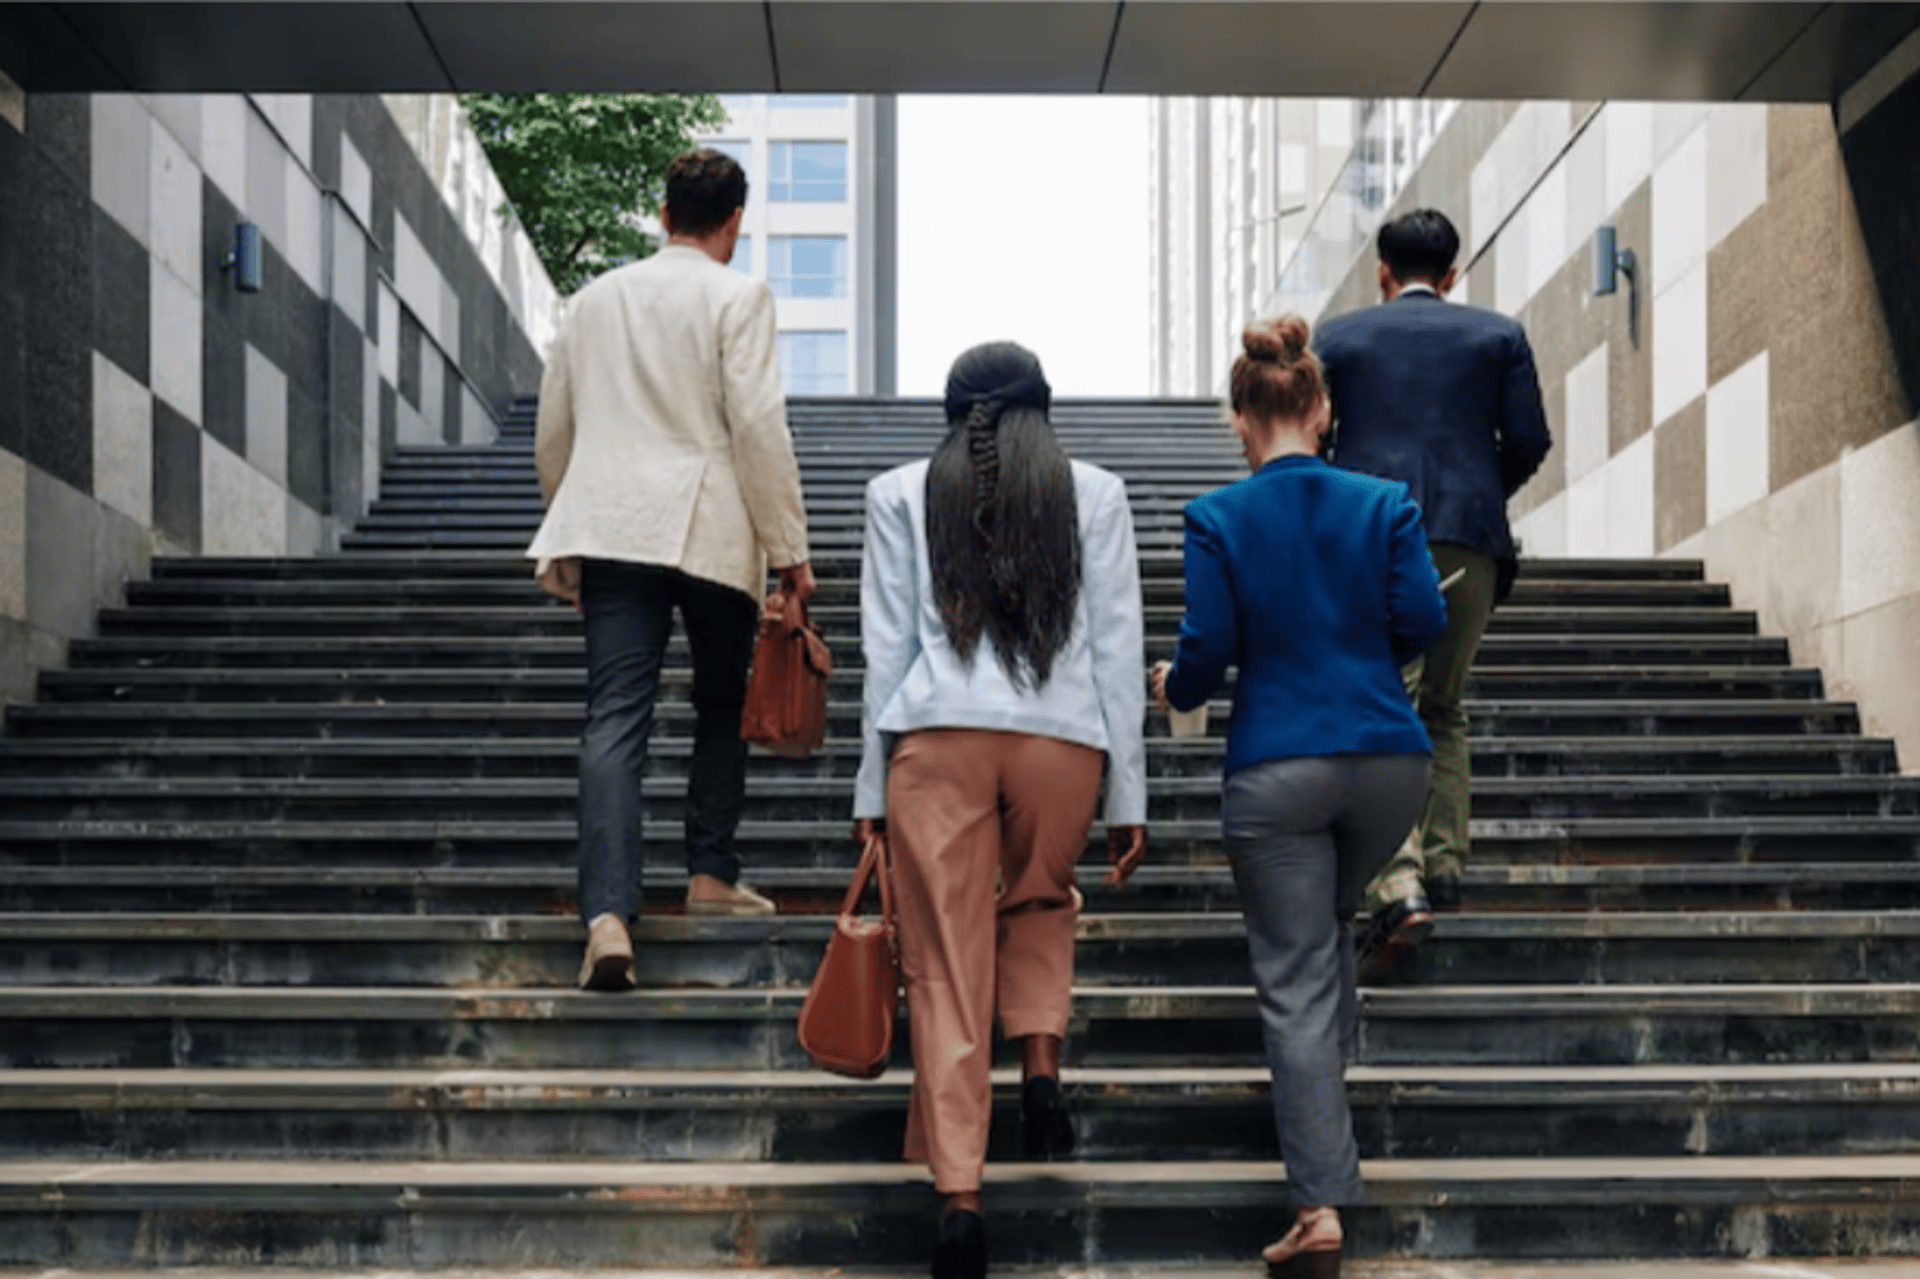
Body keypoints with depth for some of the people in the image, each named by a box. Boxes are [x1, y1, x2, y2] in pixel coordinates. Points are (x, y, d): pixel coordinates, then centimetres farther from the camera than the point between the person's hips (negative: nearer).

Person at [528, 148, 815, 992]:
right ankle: (711, 875, 22)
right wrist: (790, 549, -4)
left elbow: (553, 431, 20)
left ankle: (608, 917, -19)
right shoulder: (736, 297, 0)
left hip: (611, 527, 3)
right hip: (711, 530, -3)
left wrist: (571, 534, 32)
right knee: (723, 703, 18)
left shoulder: (596, 299, 16)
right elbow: (757, 424, -8)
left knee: (615, 721, -6)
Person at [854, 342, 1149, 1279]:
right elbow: (1117, 651, 7)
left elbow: (885, 652, 7)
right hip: (1063, 739, 1)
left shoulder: (900, 496, 10)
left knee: (946, 965, 2)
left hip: (936, 739, -1)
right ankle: (1041, 1063, 8)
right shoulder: (1095, 496, 9)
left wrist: (871, 789, 12)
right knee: (1041, 904, 29)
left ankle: (960, 1193, -5)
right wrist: (1129, 795, 10)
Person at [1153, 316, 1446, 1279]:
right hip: (1386, 758, 3)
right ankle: (1324, 1084, 35)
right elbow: (1423, 622, -2)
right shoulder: (1385, 504, 2)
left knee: (1294, 979, 0)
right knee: (1329, 924, 29)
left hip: (1277, 767, -3)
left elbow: (1209, 648, -8)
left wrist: (1174, 688, 14)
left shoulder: (1217, 518, -5)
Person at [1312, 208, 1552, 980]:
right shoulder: (1499, 335, 12)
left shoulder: (1337, 337, 11)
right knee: (1444, 712, 19)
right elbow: (1529, 441, 5)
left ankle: (1398, 887, -22)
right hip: (1467, 541, 2)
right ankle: (1444, 866, 12)